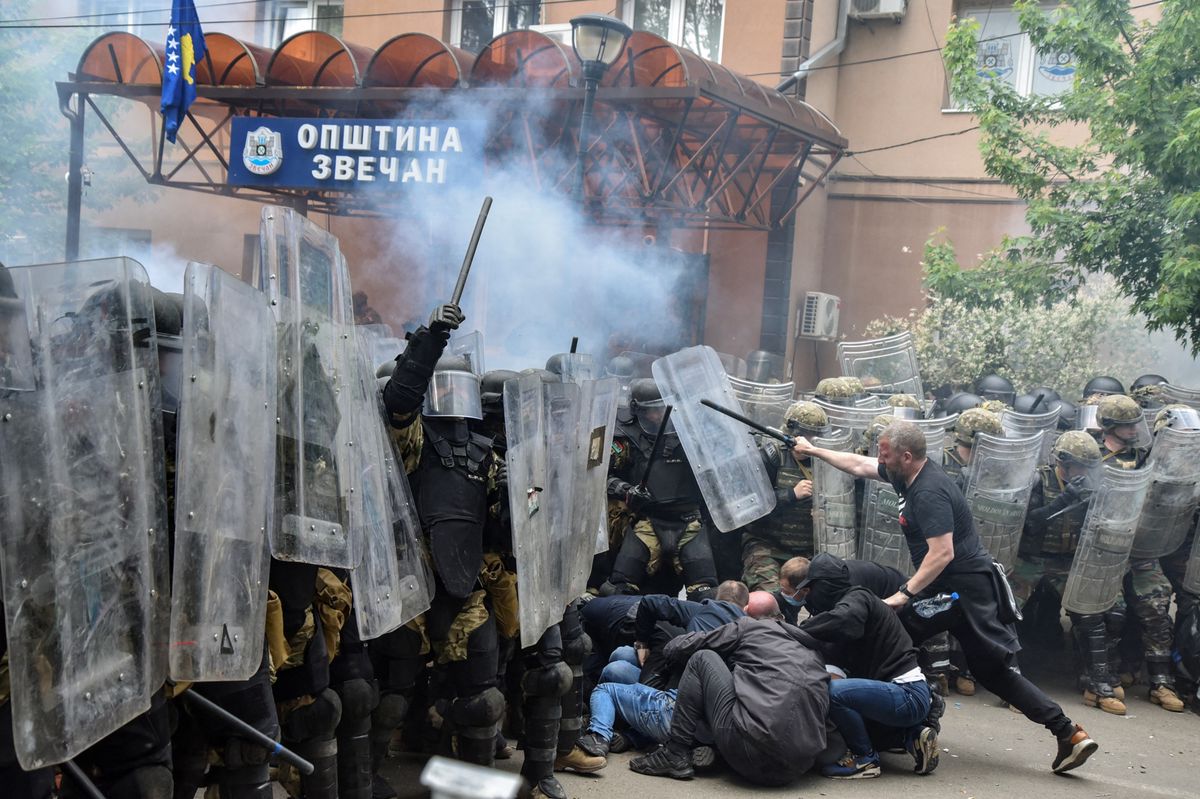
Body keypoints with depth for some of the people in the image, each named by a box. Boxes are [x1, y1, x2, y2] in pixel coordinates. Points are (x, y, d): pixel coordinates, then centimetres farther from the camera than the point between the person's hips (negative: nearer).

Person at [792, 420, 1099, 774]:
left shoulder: (929, 492, -22)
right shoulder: (906, 475, 7)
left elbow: (942, 553, -28)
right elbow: (858, 465, 22)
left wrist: (905, 593, -26)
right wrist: (814, 450, 27)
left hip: (966, 585, -10)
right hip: (944, 586, 10)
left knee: (994, 668, -8)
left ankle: (1068, 733, -5)